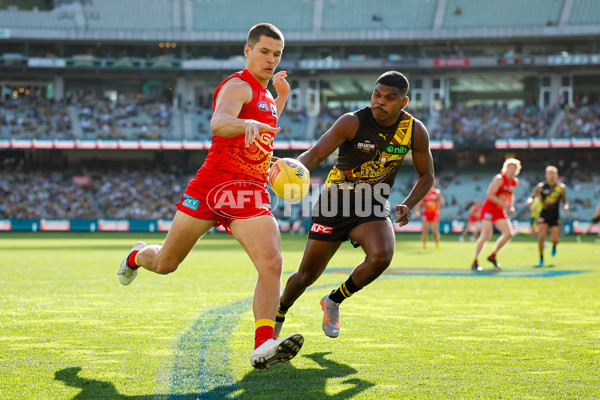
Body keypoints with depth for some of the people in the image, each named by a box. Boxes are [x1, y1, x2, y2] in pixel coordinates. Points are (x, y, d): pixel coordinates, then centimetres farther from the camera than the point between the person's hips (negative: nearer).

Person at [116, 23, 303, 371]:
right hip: (212, 184, -6)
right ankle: (138, 256, 47)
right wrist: (247, 124, -50)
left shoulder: (264, 94, 21)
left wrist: (282, 98, 31)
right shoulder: (238, 86, -7)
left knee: (272, 264, -20)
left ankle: (263, 348, -27)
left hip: (251, 193, 6)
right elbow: (218, 123, -29)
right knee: (166, 263, 10)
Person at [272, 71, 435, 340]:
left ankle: (334, 302, -2)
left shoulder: (415, 131, -7)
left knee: (382, 256, -29)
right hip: (335, 204, -2)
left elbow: (426, 176, 5)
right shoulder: (353, 123, -16)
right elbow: (315, 154, -23)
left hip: (372, 207, 2)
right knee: (307, 275, 2)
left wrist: (407, 206, -12)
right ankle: (279, 315, 35)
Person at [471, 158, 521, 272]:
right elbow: (489, 194, -21)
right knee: (485, 236, -15)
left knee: (509, 234, -3)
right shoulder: (499, 179, -16)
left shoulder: (515, 182, 9)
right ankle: (475, 262, -5)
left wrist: (511, 207, 8)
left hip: (500, 211, 8)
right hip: (489, 208, -8)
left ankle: (493, 256, 14)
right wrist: (504, 204, -25)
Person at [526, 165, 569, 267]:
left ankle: (554, 245, 34)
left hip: (555, 217, 1)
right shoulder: (541, 186, -3)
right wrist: (530, 201, -30)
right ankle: (541, 259, 1)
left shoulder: (561, 187, 2)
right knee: (541, 237, -15)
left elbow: (564, 201, 10)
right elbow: (531, 197, -6)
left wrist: (566, 207, -13)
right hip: (543, 215, -1)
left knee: (554, 239, -6)